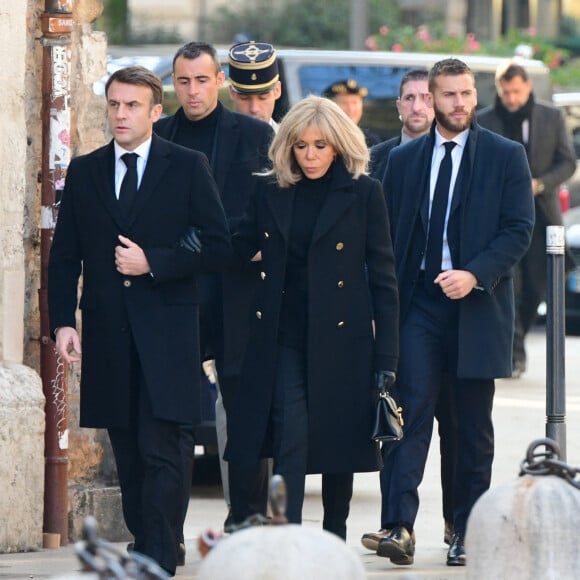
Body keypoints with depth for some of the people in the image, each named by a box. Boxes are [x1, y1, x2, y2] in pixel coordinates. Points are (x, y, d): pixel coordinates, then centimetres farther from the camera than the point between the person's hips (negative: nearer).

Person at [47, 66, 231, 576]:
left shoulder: (188, 167, 2)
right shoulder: (84, 172, 11)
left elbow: (217, 246, -2)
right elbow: (64, 256, 11)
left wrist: (153, 263, -12)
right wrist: (63, 321, -1)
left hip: (166, 329, -4)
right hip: (107, 333, 4)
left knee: (161, 452, -11)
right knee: (128, 455, 8)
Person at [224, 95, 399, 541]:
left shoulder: (363, 193, -1)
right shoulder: (272, 193, 7)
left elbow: (382, 277, -1)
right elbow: (243, 250, 18)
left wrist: (386, 357, -5)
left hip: (341, 338, -1)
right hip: (284, 338, 1)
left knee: (338, 437, 6)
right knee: (289, 438, -11)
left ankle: (335, 535, 21)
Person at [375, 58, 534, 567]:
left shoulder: (506, 157, 3)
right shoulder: (404, 158, 9)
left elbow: (519, 228, -3)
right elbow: (389, 233, 11)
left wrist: (475, 275, -17)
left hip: (477, 305, -1)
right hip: (418, 302, 1)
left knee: (474, 426, 5)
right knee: (412, 409, -13)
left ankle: (466, 535, 13)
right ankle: (400, 526, -20)